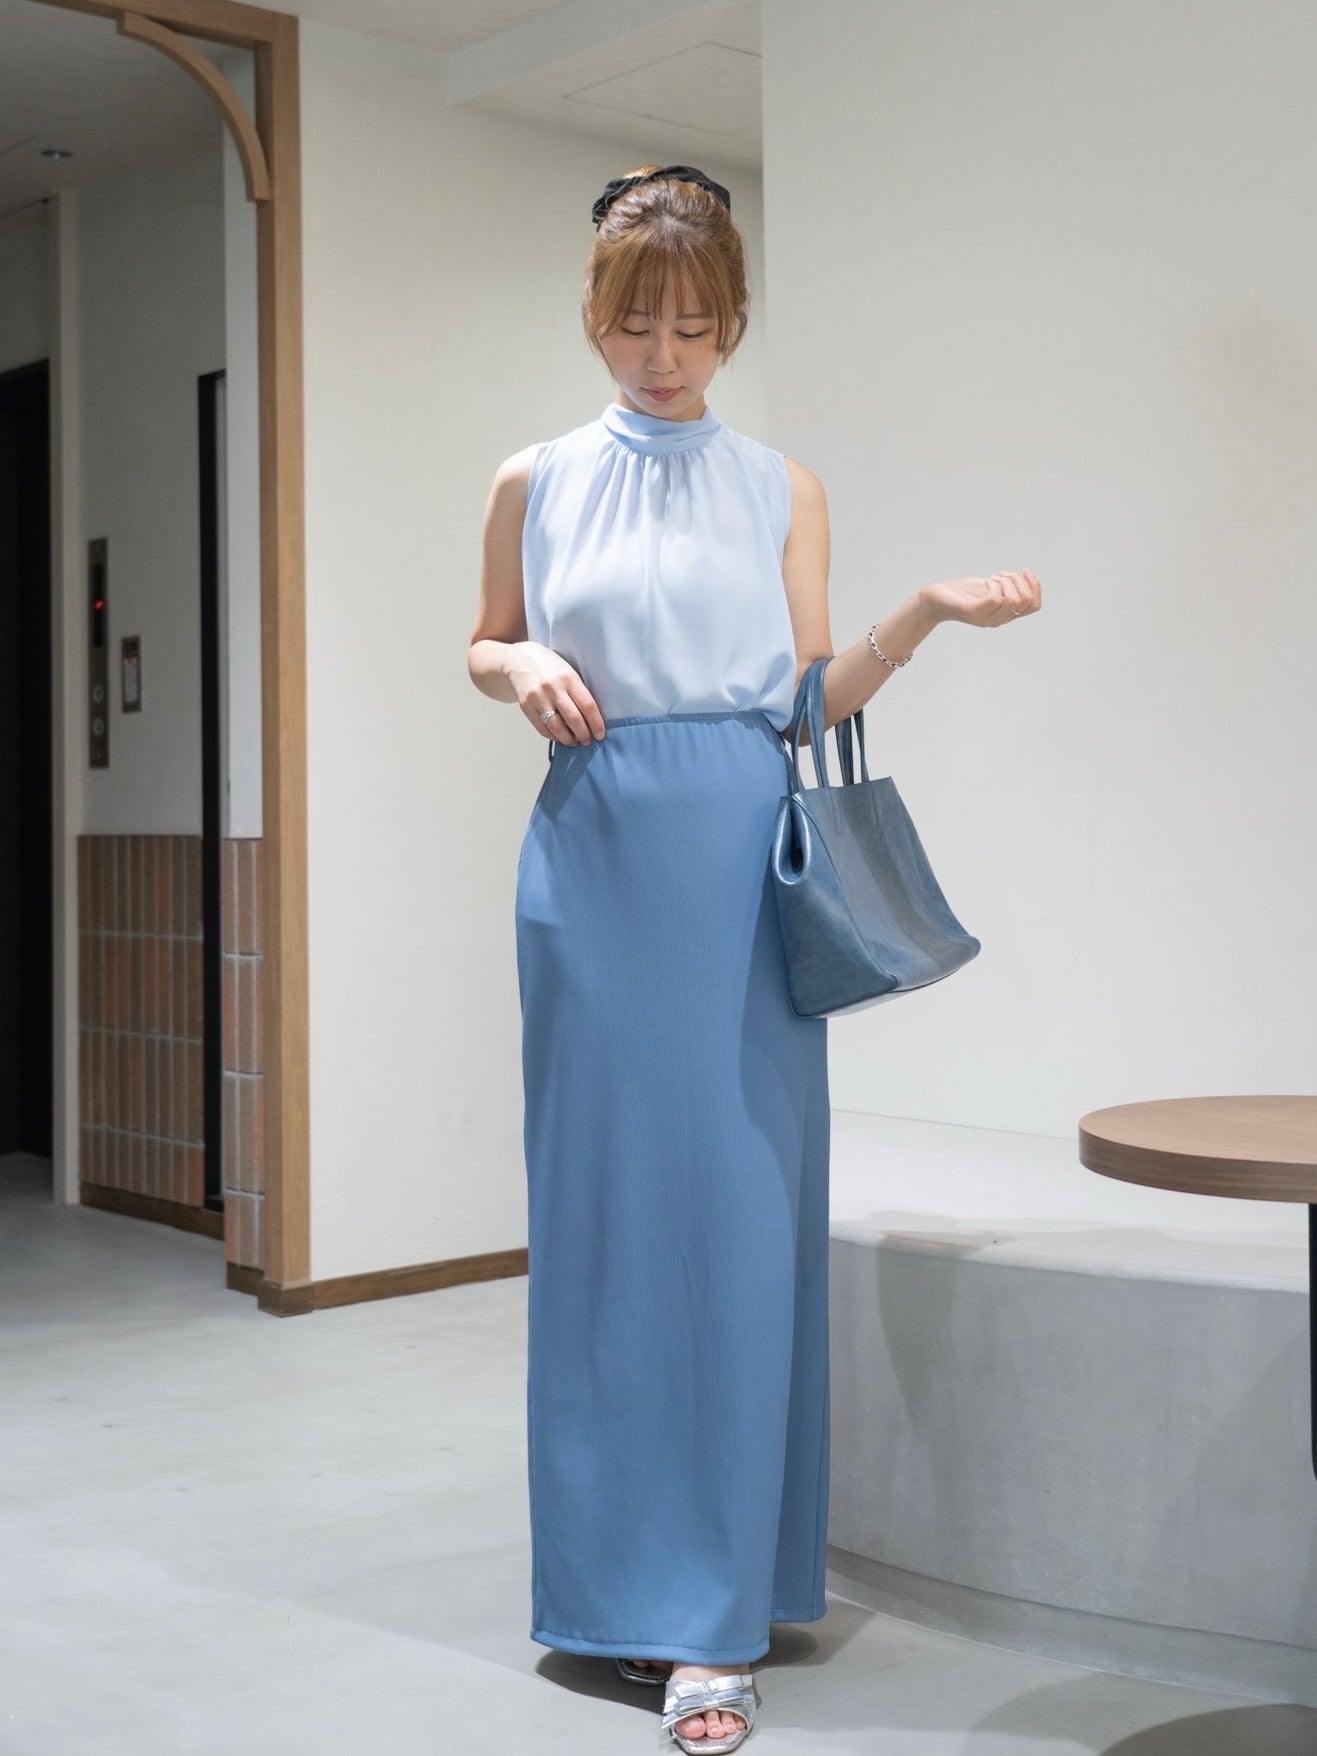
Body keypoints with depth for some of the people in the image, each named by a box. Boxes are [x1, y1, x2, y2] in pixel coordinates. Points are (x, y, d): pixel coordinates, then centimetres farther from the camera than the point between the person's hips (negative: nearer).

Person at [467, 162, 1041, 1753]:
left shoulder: (784, 491, 9)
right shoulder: (536, 483, 9)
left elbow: (813, 697, 8)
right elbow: (484, 644, 19)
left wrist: (926, 614, -8)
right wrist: (524, 670, -3)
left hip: (741, 862, 0)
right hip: (595, 860, 1)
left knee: (739, 1205, -4)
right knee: (601, 1202, 3)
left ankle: (718, 1618, 3)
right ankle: (620, 1583, 20)